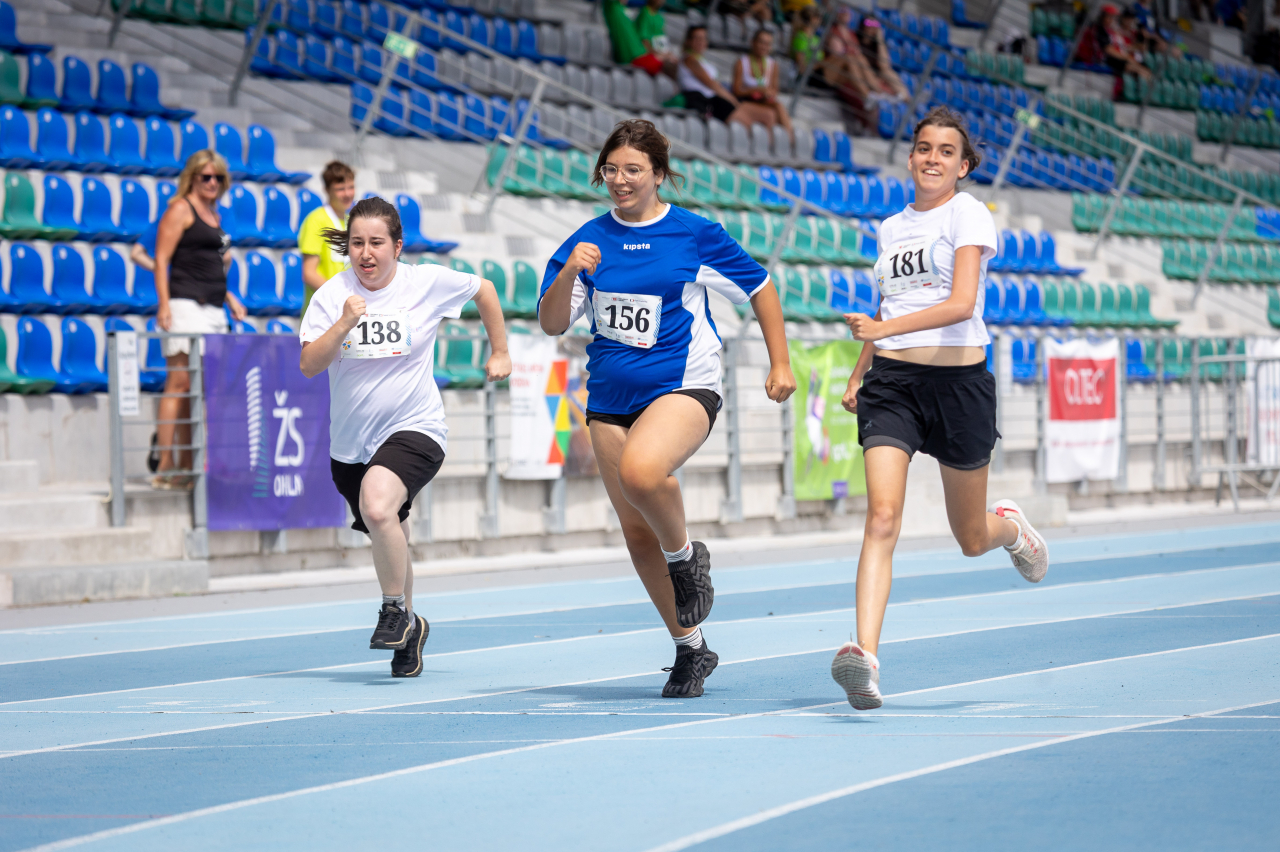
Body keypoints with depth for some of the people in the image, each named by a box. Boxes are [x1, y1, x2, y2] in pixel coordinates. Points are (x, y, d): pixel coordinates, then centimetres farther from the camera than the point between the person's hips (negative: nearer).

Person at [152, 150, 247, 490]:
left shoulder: (213, 214, 22)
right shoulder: (180, 210, -3)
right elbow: (161, 260, -10)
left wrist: (228, 296, 19)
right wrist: (164, 305, -19)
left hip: (213, 309, 9)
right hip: (186, 305, -9)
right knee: (180, 384, -12)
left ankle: (186, 466, 7)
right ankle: (165, 468, -15)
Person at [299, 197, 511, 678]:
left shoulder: (429, 283, -7)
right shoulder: (332, 295, -5)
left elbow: (484, 290, 12)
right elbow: (308, 366, -12)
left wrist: (500, 353, 16)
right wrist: (343, 325, -25)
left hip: (414, 429, -4)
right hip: (350, 442, 4)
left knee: (377, 507, -32)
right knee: (389, 544, 15)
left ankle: (395, 609, -12)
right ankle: (409, 630, 40)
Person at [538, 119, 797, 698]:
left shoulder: (694, 235, -3)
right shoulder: (590, 239, 5)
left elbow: (759, 288, 8)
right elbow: (551, 324, 1)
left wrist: (780, 363, 6)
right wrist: (569, 273, -17)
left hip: (682, 387, -5)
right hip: (610, 398, 5)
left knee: (641, 470, -35)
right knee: (635, 529, 6)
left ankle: (685, 556, -5)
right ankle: (690, 649, 21)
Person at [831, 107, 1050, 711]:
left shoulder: (967, 213, -4)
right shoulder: (891, 228, 14)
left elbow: (961, 303, -17)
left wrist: (885, 328, -28)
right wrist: (857, 375, 19)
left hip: (958, 381, -3)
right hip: (892, 382, 3)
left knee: (971, 540, 9)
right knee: (882, 517, -18)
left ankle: (1011, 527, 47)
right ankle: (864, 656, -29)